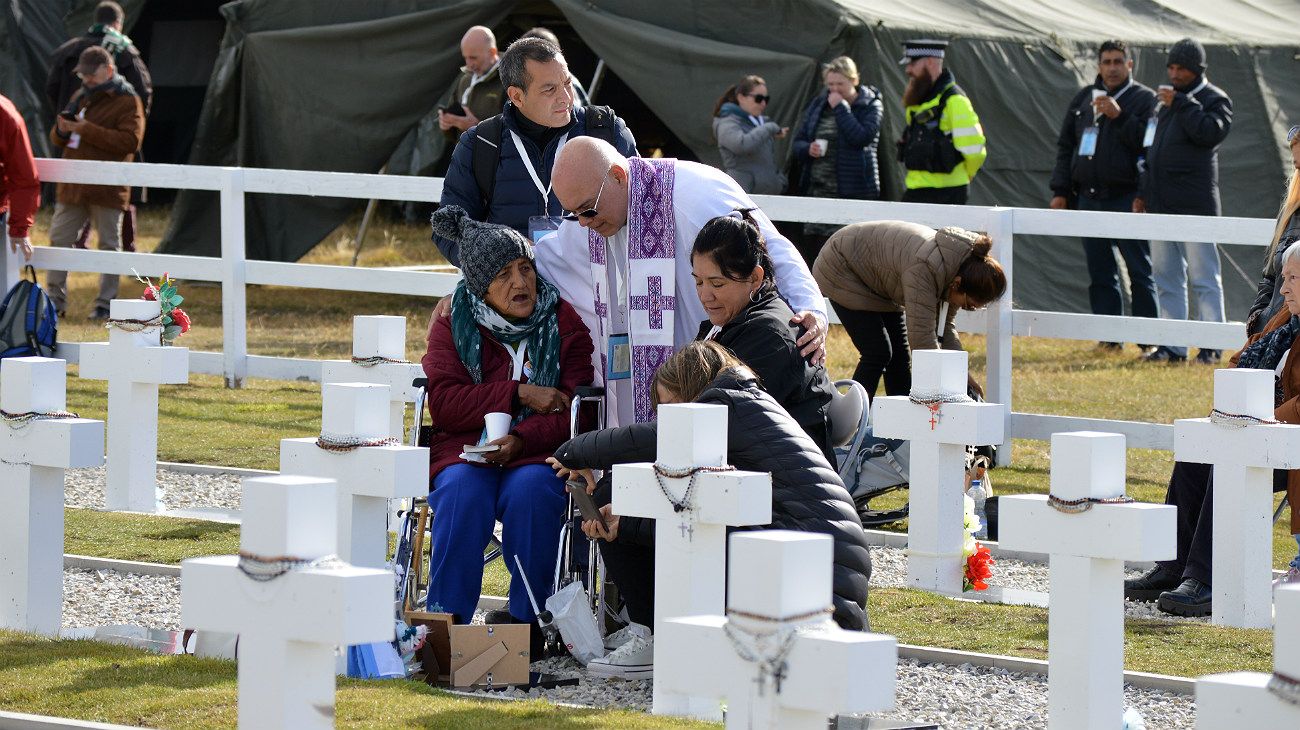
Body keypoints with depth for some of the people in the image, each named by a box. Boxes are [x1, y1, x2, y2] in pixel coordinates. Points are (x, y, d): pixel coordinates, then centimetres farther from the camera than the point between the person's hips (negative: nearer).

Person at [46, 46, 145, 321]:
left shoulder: (127, 101, -6)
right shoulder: (81, 97, 15)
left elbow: (129, 141, -20)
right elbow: (58, 139, 22)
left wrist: (86, 130, -22)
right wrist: (62, 130, -5)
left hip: (107, 190, -6)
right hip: (72, 187, 6)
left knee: (109, 245, 3)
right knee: (59, 240, 6)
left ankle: (106, 304, 10)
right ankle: (55, 300, 13)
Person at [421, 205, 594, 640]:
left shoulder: (564, 322, 4)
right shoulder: (453, 324, 6)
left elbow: (574, 411, -5)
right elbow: (444, 404, -5)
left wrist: (522, 440, -24)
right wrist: (520, 394, -14)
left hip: (539, 454, -1)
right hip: (465, 449, 1)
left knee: (531, 489, -34)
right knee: (461, 491, -33)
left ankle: (527, 622, -25)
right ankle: (446, 620, -27)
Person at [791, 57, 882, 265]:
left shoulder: (870, 105, 0)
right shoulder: (818, 104, 14)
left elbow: (861, 138, -17)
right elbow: (798, 141, 18)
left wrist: (840, 107, -12)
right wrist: (808, 149, -6)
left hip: (853, 191, -5)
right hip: (816, 191, 5)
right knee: (811, 246, 4)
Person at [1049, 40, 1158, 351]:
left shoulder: (1145, 99, 1)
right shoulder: (1083, 99, 16)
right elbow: (1065, 146, 18)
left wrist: (1120, 116, -18)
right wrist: (1060, 190, 11)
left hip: (1126, 198, -5)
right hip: (1089, 196, 5)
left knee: (1139, 272, -5)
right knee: (1100, 273, 6)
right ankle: (1110, 337, 9)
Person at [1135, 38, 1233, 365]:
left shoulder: (1215, 99, -1)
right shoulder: (1165, 101, 21)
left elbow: (1211, 132, -21)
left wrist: (1180, 104, -16)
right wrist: (1143, 193, 21)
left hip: (1194, 203, -8)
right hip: (1161, 205, 8)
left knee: (1203, 276, -6)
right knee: (1166, 278, 8)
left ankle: (1211, 346, -5)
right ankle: (1172, 346, 12)